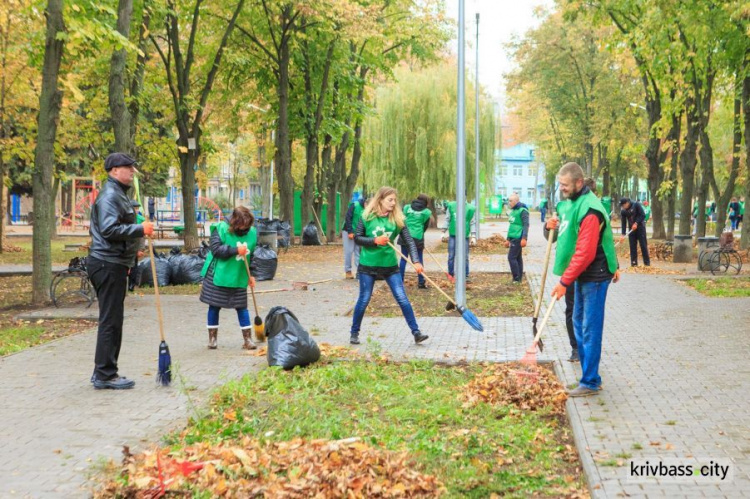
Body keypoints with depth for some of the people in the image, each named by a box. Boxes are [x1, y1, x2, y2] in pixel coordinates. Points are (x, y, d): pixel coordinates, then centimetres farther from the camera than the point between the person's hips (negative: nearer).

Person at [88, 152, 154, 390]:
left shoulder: (119, 194, 20)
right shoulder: (110, 195, -14)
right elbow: (109, 229, -25)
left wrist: (129, 258, 24)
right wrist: (140, 229, -21)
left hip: (113, 265, 11)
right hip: (108, 265, -11)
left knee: (111, 319, 15)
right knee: (111, 321, -7)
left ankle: (103, 372, 22)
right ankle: (105, 374, -4)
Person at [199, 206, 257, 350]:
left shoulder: (252, 232, 0)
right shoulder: (221, 229, -14)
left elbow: (251, 256, 10)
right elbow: (216, 249, -21)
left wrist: (251, 274, 9)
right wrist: (235, 250, -27)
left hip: (239, 278, 3)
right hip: (218, 275, -3)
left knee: (241, 306, 3)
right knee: (214, 306, 5)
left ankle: (248, 338, 9)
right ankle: (212, 337, 18)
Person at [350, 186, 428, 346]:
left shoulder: (397, 219, -3)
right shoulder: (367, 217, -6)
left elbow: (409, 241, -7)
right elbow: (357, 238, -3)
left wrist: (416, 261, -19)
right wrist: (375, 240, -19)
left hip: (390, 265, 1)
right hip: (368, 265, -1)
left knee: (402, 299, -1)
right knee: (364, 300, 5)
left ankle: (416, 333, 3)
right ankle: (354, 333, 22)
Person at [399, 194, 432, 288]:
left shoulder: (407, 207, 5)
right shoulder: (426, 212, 0)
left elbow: (402, 220, 8)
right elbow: (426, 226, 7)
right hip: (417, 237, -2)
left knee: (403, 259, 8)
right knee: (419, 260, 7)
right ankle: (421, 282, 9)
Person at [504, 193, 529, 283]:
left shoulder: (522, 210, -12)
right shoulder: (512, 211, 16)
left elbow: (526, 225, -17)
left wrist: (524, 238, -24)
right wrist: (508, 239, 24)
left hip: (518, 238, -9)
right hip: (513, 238, 9)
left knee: (511, 257, -10)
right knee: (518, 258, 11)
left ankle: (516, 278, -7)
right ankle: (518, 278, 14)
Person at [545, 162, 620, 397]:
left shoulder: (589, 210, -22)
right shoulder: (570, 203, 9)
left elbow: (585, 253, -26)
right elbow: (566, 235, 22)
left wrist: (564, 281, -23)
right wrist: (554, 226, 0)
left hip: (594, 277, -10)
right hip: (581, 275, 10)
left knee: (590, 329, -5)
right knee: (579, 324, 15)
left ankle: (590, 382, 1)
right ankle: (588, 374, 24)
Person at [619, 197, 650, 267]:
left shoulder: (636, 205, -14)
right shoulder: (623, 211, -3)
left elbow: (643, 215, -15)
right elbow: (624, 222, -3)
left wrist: (636, 223, -24)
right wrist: (623, 234, -10)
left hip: (640, 226, -4)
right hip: (631, 229, 4)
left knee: (643, 244, -3)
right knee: (632, 245, 0)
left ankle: (647, 262, 2)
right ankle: (634, 262, 4)